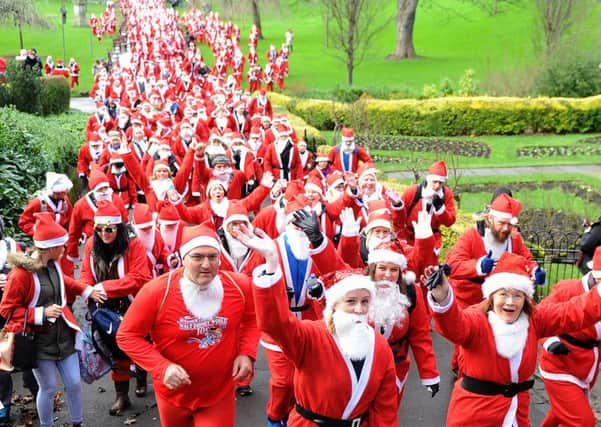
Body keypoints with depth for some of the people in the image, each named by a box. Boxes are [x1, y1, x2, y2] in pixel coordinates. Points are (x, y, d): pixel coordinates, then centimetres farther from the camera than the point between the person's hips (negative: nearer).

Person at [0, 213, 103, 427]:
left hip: (64, 335, 6)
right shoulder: (21, 273, -21)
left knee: (74, 383, 10)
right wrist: (42, 313, -23)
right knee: (48, 389, 7)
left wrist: (87, 291, 12)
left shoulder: (53, 264, 0)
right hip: (39, 341, -6)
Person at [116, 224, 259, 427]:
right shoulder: (157, 291, -21)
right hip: (174, 393, 0)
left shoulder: (240, 286, -13)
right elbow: (127, 335, -13)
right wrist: (162, 367, -24)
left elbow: (252, 320, 7)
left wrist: (247, 353, -10)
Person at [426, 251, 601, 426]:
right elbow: (455, 324, -41)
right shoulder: (477, 320, -19)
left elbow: (575, 311, -10)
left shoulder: (534, 319, -2)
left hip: (516, 410, 4)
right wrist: (443, 300, -63)